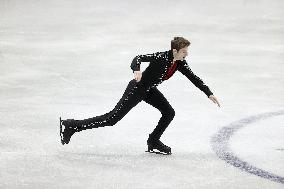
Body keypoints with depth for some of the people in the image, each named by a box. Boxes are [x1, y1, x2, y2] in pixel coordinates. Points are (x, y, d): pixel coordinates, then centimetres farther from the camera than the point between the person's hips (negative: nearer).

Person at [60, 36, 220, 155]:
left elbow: (194, 78, 3)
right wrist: (137, 70, -57)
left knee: (169, 113, 1)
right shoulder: (161, 57, -27)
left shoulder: (180, 63, -4)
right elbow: (139, 58, -36)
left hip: (150, 90, 8)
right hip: (137, 88, -8)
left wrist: (209, 93, -1)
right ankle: (71, 126, -6)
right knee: (112, 118, -9)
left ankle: (153, 142, 17)